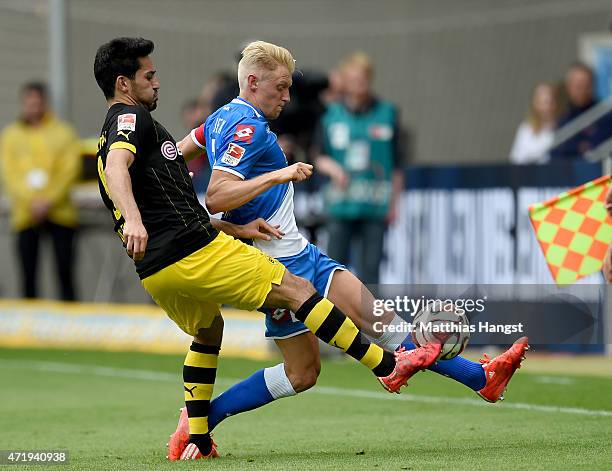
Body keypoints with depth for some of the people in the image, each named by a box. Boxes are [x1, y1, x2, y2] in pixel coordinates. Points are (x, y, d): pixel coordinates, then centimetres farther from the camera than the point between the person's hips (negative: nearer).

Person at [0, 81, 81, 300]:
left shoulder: (63, 132, 5)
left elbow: (70, 171, -2)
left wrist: (48, 201, -12)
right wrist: (32, 202, -13)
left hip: (59, 213, -1)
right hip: (25, 214, 1)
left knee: (65, 274, -4)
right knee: (29, 277, 1)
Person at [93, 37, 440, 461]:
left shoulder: (112, 135, 25)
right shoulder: (131, 118, -4)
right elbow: (117, 166, -28)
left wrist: (237, 228, 20)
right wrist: (133, 219, -45)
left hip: (156, 273, 10)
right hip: (195, 252, -10)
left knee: (207, 333, 33)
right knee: (297, 290, -1)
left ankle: (197, 441, 27)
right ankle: (389, 366, 0)